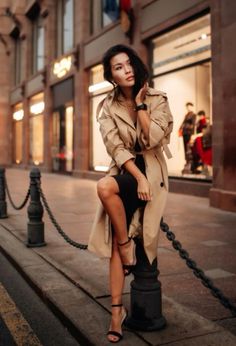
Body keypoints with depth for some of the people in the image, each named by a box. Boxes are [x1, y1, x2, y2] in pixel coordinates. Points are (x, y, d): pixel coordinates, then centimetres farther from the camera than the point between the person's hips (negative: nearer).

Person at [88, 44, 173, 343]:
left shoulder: (157, 99, -1)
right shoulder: (107, 107, 3)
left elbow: (153, 140, -14)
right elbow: (116, 148, -8)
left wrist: (140, 104, -11)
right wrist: (139, 177, -19)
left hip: (151, 171, -2)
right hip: (124, 172, 3)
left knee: (105, 186, -33)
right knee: (115, 242, -8)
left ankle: (128, 246, -12)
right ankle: (117, 310, 2)